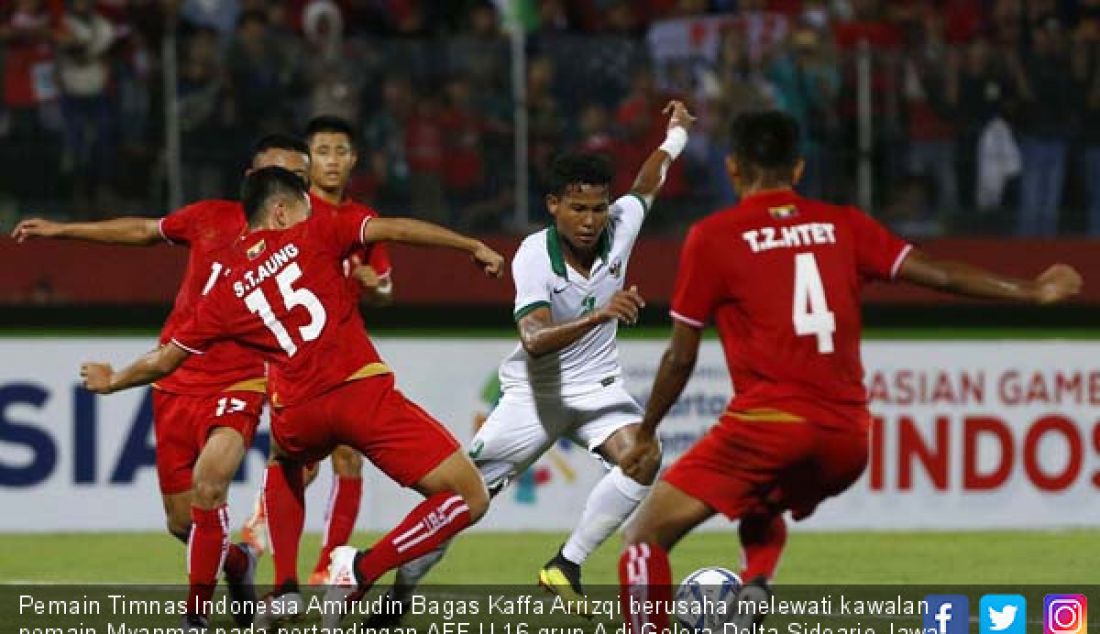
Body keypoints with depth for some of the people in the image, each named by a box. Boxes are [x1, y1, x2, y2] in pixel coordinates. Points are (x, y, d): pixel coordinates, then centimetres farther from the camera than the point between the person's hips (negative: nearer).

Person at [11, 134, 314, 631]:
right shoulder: (211, 218, 0)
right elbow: (143, 231, 18)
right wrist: (61, 230, 24)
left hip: (239, 385, -3)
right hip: (178, 380, 3)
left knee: (209, 480, -30)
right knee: (182, 521, 7)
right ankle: (238, 562, 41)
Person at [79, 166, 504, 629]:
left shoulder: (227, 290, 18)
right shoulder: (311, 235, 10)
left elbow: (164, 361, 25)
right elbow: (393, 229, -1)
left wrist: (112, 381, 44)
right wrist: (474, 248, 4)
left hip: (299, 411, 4)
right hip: (362, 389, -4)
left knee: (284, 462, 41)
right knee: (470, 499, -3)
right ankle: (363, 569, -16)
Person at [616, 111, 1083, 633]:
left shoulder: (712, 237, 2)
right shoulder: (842, 226, 11)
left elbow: (680, 357, 5)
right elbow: (941, 275, 8)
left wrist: (646, 436, 16)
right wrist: (1033, 292, 19)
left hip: (768, 424, -5)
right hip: (848, 438, 5)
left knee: (645, 537, 2)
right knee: (761, 513, 34)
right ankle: (753, 592, 4)